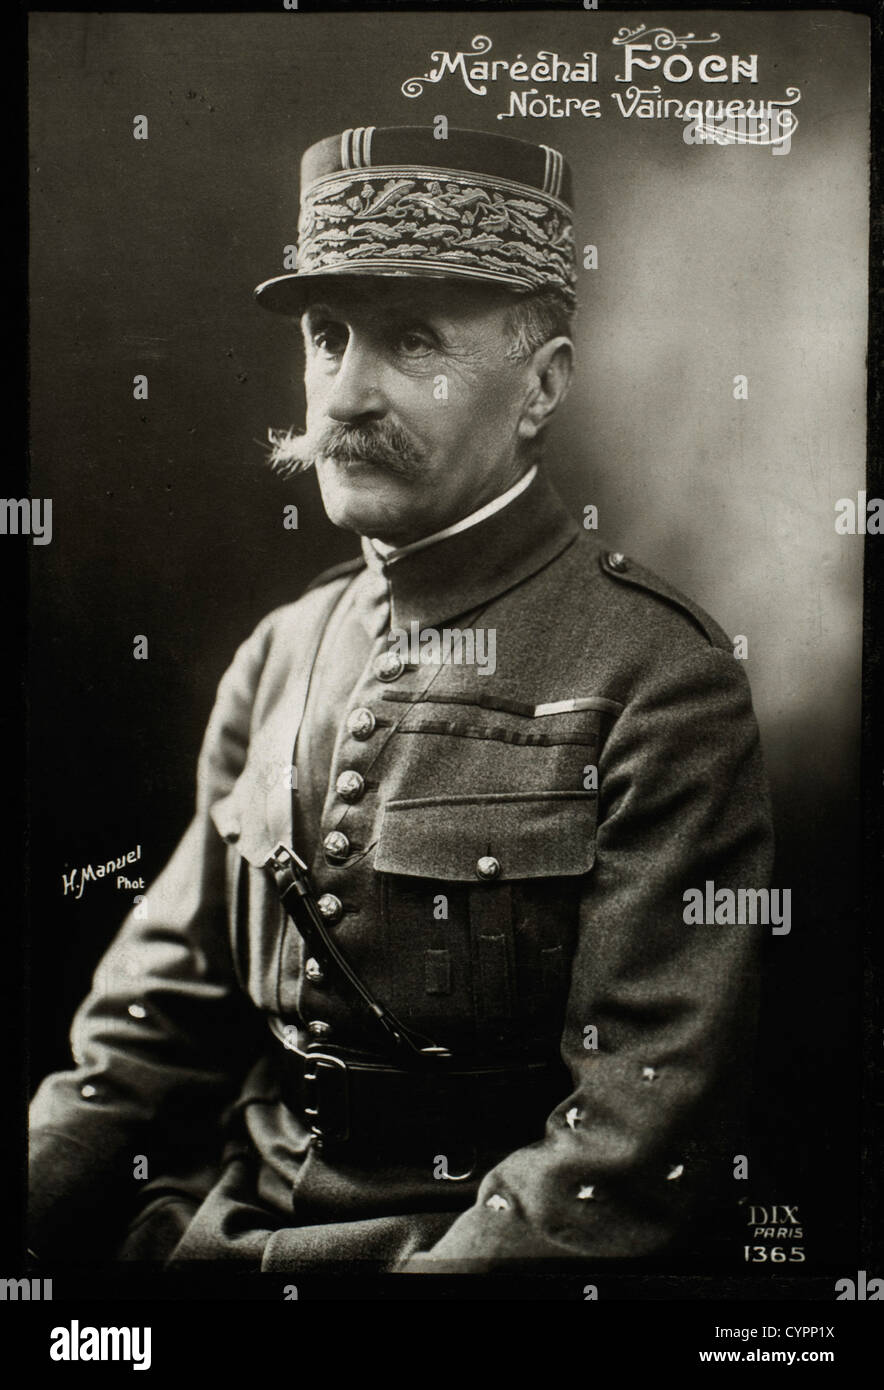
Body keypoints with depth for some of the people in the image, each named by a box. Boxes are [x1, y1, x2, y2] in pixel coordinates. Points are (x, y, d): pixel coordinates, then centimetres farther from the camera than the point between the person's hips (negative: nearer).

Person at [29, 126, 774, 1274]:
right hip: (213, 1227, 6)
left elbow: (638, 1145, -14)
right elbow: (158, 1024, 9)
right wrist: (24, 1199, -4)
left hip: (483, 1246, -5)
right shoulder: (276, 659, 7)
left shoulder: (662, 684, -12)